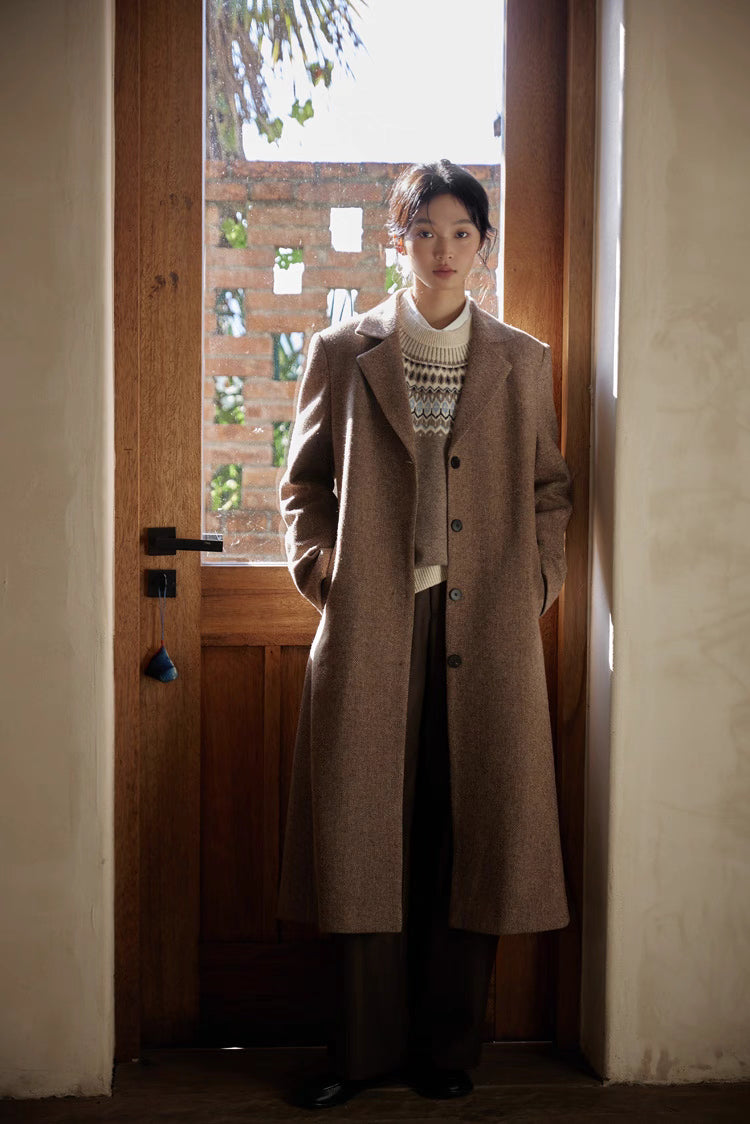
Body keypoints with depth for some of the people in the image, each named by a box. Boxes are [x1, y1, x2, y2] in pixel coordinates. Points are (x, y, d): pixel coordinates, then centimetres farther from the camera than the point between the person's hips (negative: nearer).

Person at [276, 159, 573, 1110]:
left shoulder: (522, 362, 9)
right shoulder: (342, 353, 7)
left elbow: (549, 488, 16)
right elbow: (304, 480, 13)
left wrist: (537, 583, 4)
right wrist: (316, 567, -1)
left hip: (487, 630, 1)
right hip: (371, 627, 0)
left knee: (473, 834, 3)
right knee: (365, 834, 2)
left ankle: (447, 1047, 19)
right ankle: (365, 1048, 16)